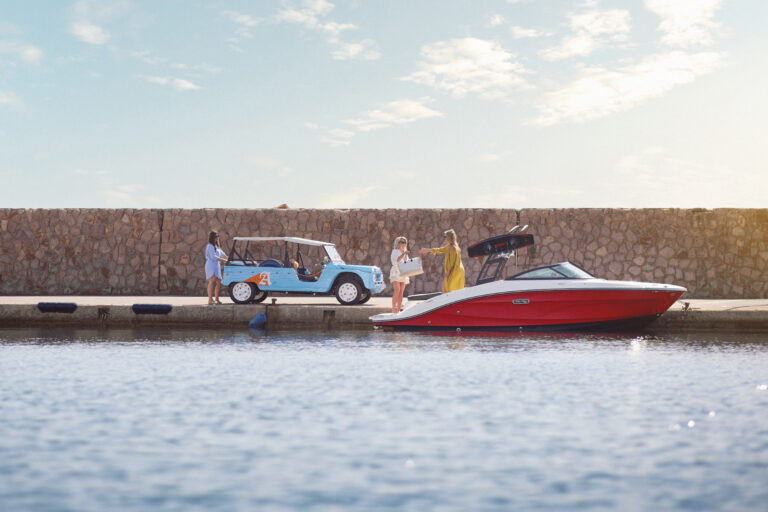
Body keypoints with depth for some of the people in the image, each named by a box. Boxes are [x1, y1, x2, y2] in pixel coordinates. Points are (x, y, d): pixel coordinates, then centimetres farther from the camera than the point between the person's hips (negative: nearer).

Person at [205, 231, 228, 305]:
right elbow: (213, 257, -19)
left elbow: (222, 254, 25)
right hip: (211, 266, -9)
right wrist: (225, 260, -19)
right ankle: (210, 300, -23)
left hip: (216, 267, 9)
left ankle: (217, 299, 20)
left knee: (218, 283, 10)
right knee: (212, 282, -17)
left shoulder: (216, 246, 20)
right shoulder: (210, 246, -10)